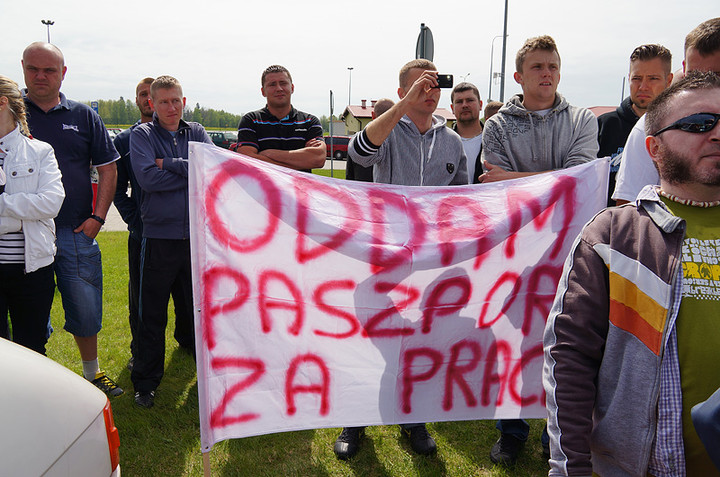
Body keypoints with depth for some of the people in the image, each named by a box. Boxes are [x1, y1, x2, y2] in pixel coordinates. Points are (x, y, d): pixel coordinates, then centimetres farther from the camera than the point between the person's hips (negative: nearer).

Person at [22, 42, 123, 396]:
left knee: (86, 313, 9)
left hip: (76, 234, 1)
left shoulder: (83, 116, 9)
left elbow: (107, 168, 9)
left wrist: (97, 217, 0)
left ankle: (92, 373, 29)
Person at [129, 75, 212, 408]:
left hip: (198, 233, 2)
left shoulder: (196, 132, 9)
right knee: (152, 315, 7)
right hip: (159, 235, -2)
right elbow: (148, 178, -14)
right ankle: (145, 383, 23)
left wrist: (169, 163, -10)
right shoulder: (141, 134, 2)